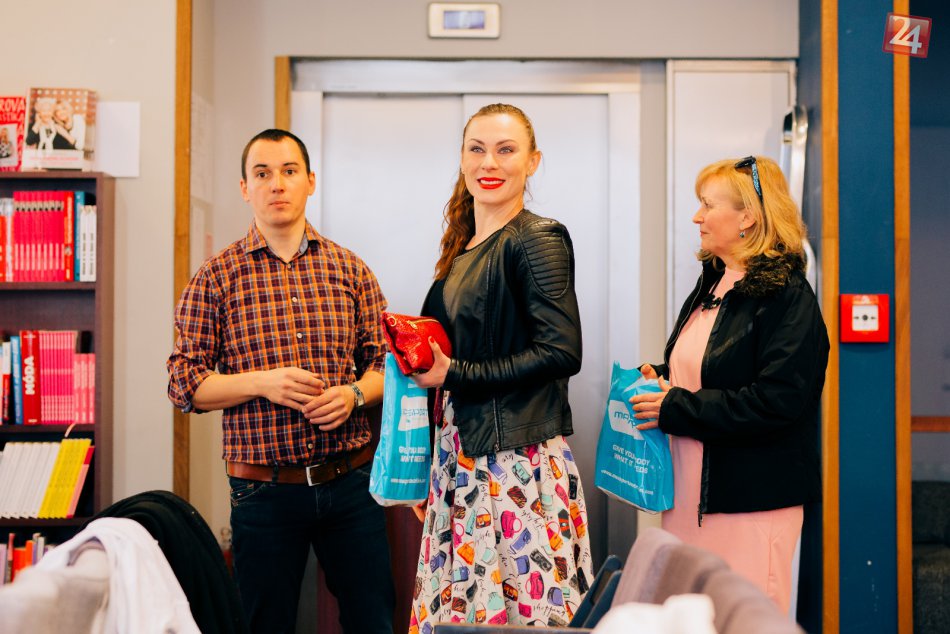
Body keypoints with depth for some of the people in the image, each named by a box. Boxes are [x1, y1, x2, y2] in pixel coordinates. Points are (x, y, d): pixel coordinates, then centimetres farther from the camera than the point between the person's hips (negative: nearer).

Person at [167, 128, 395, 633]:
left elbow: (386, 363, 10)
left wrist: (354, 393, -11)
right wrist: (262, 383, -15)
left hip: (350, 482, 2)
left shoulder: (350, 270, 8)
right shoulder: (216, 278, 1)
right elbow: (184, 384, -1)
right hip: (264, 491, -2)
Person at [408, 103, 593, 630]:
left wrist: (456, 374, -14)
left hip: (518, 462, -7)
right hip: (460, 457, 7)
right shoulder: (463, 247, 13)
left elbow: (562, 352, -18)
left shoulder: (537, 241, -9)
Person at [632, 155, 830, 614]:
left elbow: (775, 402, -22)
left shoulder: (786, 295, -13)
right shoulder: (711, 287, 14)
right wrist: (659, 379, 5)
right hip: (693, 490, 8)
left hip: (752, 499, -8)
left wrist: (675, 408, -18)